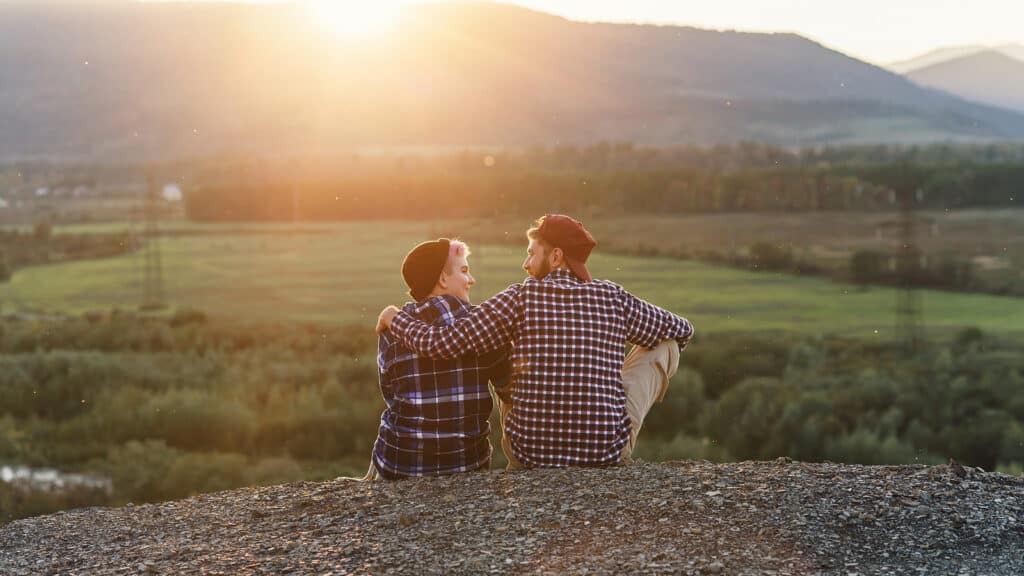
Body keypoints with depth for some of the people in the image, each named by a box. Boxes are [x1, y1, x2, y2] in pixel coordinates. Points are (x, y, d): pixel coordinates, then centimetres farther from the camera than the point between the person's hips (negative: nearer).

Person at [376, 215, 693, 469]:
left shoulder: (522, 298, -8)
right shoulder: (614, 297, -1)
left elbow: (439, 342, -12)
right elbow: (683, 330, 17)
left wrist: (395, 318, 8)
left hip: (531, 454, 0)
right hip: (609, 450, 0)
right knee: (665, 346, 19)